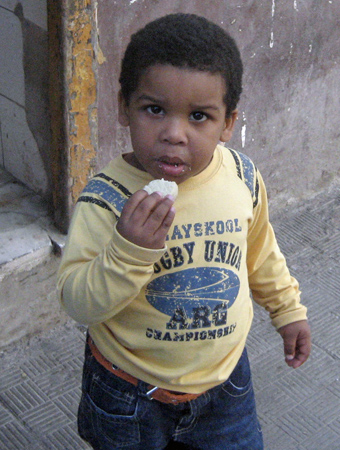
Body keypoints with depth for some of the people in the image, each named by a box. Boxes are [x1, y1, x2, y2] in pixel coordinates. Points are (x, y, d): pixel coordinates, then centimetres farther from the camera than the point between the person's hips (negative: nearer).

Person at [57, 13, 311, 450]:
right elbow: (78, 302, -25)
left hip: (222, 377, 3)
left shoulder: (243, 177, -11)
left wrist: (287, 308, 19)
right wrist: (129, 251, -41)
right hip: (131, 392, -3)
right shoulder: (106, 198, -24)